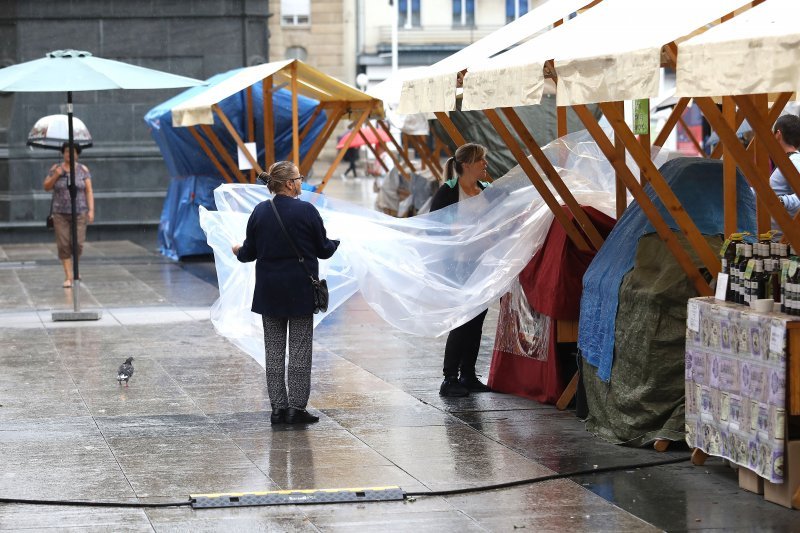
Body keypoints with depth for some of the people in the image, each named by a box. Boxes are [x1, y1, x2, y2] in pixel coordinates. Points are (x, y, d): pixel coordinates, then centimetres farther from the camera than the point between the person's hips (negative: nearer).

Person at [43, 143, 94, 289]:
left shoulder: (83, 169, 2)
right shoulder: (55, 168, 3)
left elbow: (89, 191, 1)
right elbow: (46, 187, 2)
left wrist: (91, 210, -9)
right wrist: (56, 175, -14)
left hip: (79, 213, 0)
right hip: (60, 213, 0)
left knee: (77, 244, -5)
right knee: (64, 245, -6)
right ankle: (68, 277, -1)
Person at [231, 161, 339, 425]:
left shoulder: (259, 212, -2)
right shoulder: (307, 211, -12)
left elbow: (249, 252, 4)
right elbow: (323, 250, -3)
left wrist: (238, 251, 27)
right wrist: (337, 242, 20)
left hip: (269, 291, 3)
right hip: (301, 291, -3)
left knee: (274, 350, 8)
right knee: (300, 349, 3)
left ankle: (278, 408, 9)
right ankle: (297, 407, 2)